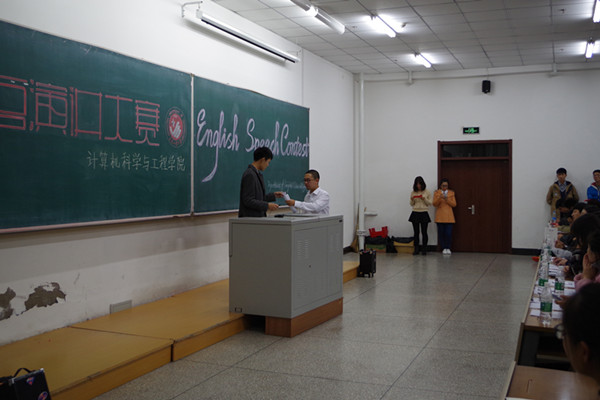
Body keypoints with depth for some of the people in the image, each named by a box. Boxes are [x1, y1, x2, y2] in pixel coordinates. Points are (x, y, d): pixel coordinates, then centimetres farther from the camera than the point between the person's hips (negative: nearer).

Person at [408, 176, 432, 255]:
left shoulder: (427, 192, 1)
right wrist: (412, 200, -10)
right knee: (416, 232, 3)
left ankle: (424, 249, 6)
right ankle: (416, 249, 8)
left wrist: (425, 199, -15)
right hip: (415, 213, 2)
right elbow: (411, 204, 10)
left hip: (424, 213, -2)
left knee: (424, 232, -2)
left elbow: (430, 203, 1)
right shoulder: (413, 192, 7)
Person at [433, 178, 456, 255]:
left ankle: (448, 248, 5)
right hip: (440, 216, 0)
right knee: (441, 233, -1)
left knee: (449, 233, -7)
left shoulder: (451, 193, 10)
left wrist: (447, 199, -13)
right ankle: (443, 248, 9)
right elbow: (434, 204, -2)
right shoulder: (437, 193, 6)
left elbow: (454, 204, 3)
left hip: (449, 217, 0)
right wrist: (439, 198, -19)